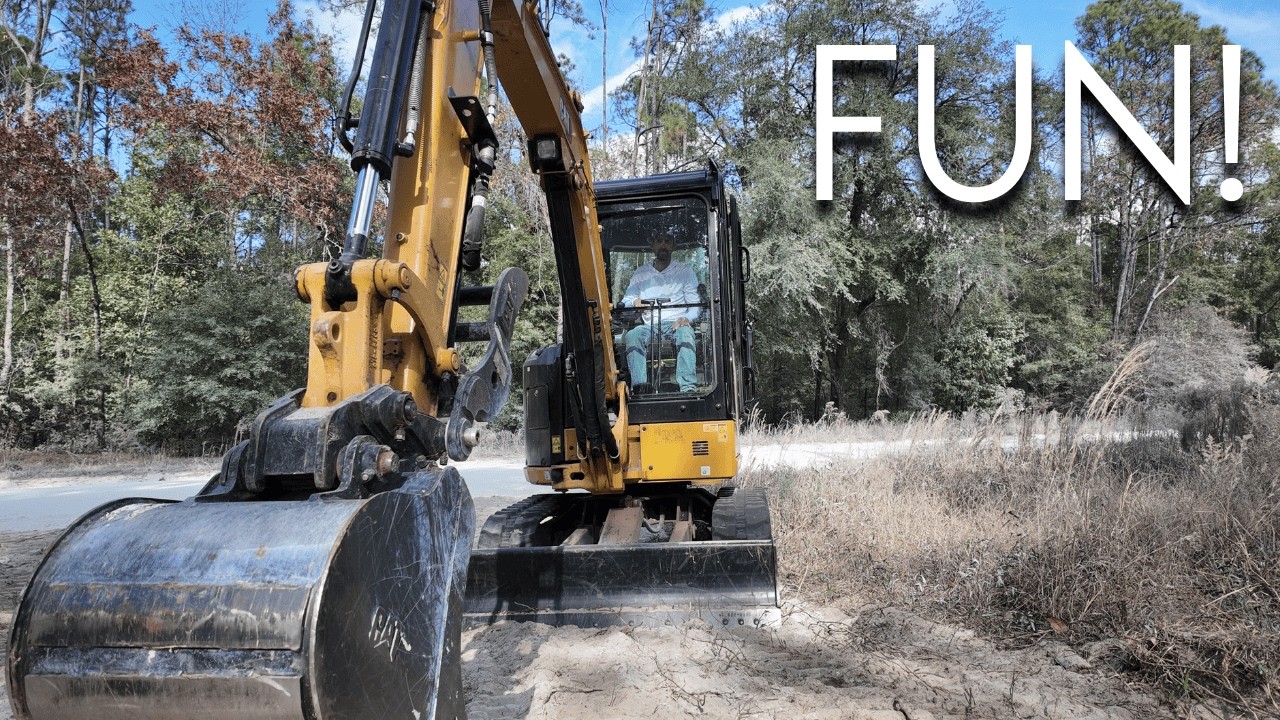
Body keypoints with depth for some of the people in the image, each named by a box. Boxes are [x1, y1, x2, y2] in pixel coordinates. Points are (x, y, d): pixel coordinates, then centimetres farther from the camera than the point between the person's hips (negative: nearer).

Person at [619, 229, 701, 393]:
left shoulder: (684, 271, 13)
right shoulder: (641, 273, 18)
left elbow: (696, 304, 6)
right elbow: (626, 301, 13)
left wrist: (687, 319, -17)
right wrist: (634, 303, -13)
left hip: (676, 323, -1)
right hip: (648, 324, 1)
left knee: (685, 332, -36)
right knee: (633, 334, -32)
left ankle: (688, 388, -45)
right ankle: (639, 385, -44)